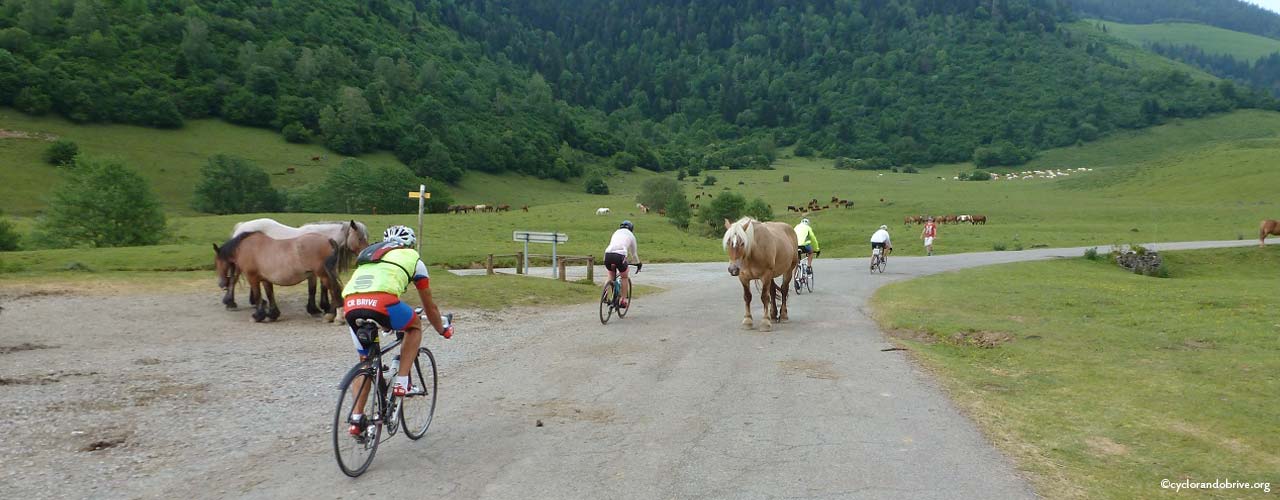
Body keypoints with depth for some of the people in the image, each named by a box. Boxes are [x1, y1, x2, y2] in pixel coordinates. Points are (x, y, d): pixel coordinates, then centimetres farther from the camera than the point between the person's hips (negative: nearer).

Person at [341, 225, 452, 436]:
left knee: (365, 360, 25)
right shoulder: (413, 258, 26)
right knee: (415, 327, 27)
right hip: (382, 301, -5)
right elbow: (429, 305, 33)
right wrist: (443, 330, 50)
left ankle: (356, 419, 21)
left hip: (350, 305, 5)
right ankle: (402, 381, 16)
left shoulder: (368, 255, 39)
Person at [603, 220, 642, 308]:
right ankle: (623, 300, 16)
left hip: (608, 254, 3)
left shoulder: (616, 232, 33)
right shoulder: (631, 235, 24)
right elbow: (633, 253, 31)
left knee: (611, 275, 29)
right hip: (619, 255, -3)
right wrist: (638, 263, 49)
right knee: (625, 277, 20)